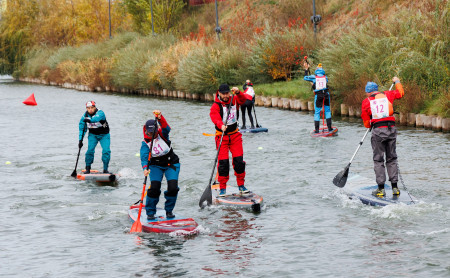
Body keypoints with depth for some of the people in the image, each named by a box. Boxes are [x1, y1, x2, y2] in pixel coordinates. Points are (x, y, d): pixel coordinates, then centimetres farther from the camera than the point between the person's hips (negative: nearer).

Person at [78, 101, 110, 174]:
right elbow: (82, 129, -5)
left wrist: (90, 120, -64)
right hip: (93, 135, 2)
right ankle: (88, 169, -4)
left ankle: (105, 169, -4)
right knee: (90, 150, -17)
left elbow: (97, 118, -46)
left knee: (106, 150, -17)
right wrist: (80, 140, -12)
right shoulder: (85, 116, -10)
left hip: (104, 135, -2)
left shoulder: (100, 113, -23)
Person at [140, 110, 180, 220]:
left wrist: (160, 117, -51)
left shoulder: (162, 135, -10)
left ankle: (169, 210, 9)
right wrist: (145, 168, -42)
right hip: (156, 166, 0)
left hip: (171, 164, 0)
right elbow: (144, 156, -23)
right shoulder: (145, 143, -10)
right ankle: (150, 212, 1)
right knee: (154, 187, -17)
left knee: (173, 187, -13)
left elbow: (166, 127, -33)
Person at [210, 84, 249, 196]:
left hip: (235, 135, 4)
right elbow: (215, 117, -28)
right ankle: (222, 189, 1)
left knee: (239, 161, 0)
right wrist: (221, 125, -48)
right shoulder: (215, 106, -12)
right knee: (223, 162, -8)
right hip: (222, 136, -4)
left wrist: (238, 93, -29)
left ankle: (241, 186, 14)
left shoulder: (234, 100, 4)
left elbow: (243, 100, -9)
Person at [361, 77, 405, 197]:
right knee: (392, 159, 11)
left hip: (378, 131, -3)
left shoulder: (366, 102, 4)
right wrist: (397, 81, 44)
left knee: (378, 160, 4)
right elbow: (400, 93, 28)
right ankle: (395, 187, 9)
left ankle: (381, 189, 1)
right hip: (391, 128, 3)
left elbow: (366, 123, 8)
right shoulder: (387, 95, 10)